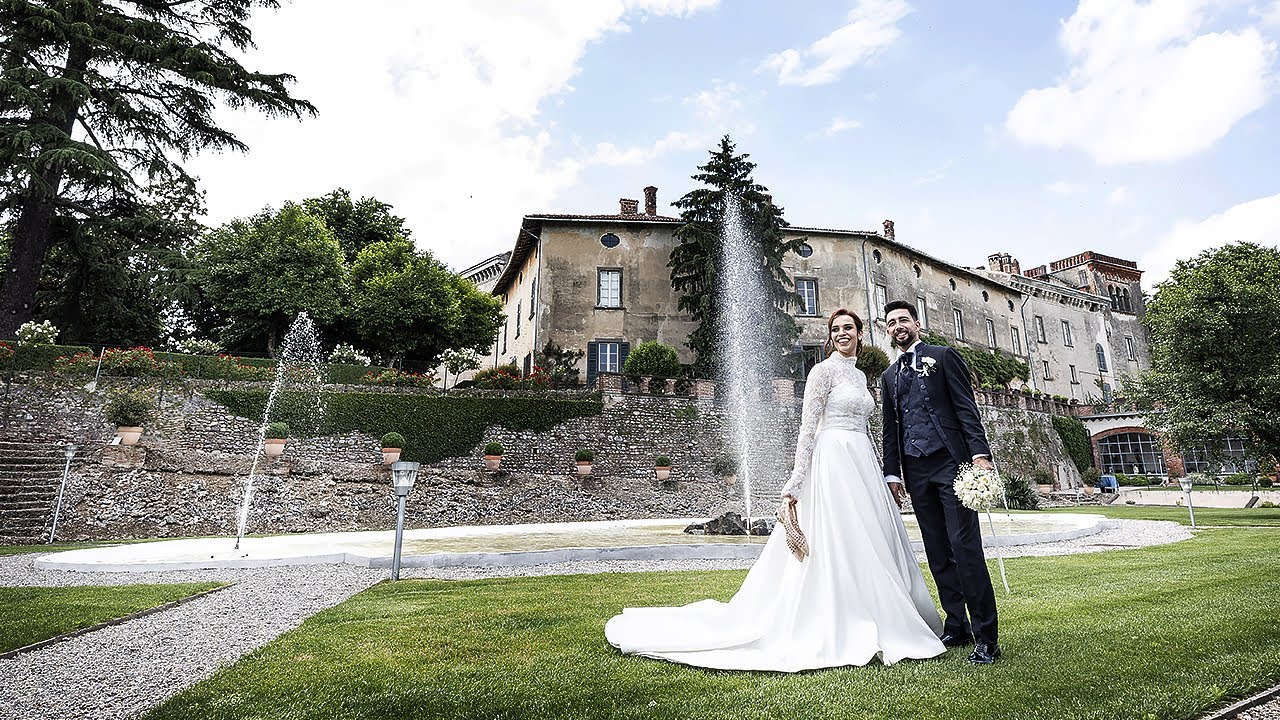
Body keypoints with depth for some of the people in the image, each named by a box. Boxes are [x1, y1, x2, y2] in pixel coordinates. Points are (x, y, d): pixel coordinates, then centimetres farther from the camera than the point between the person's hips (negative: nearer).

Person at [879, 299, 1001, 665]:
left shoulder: (944, 357, 7)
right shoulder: (889, 376, 19)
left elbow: (966, 407, -2)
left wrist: (980, 452, -13)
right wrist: (892, 472, 10)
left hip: (950, 462, -5)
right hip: (916, 472, 5)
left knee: (965, 547, -8)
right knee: (938, 554, 7)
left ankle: (985, 637, -2)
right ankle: (957, 628, 15)